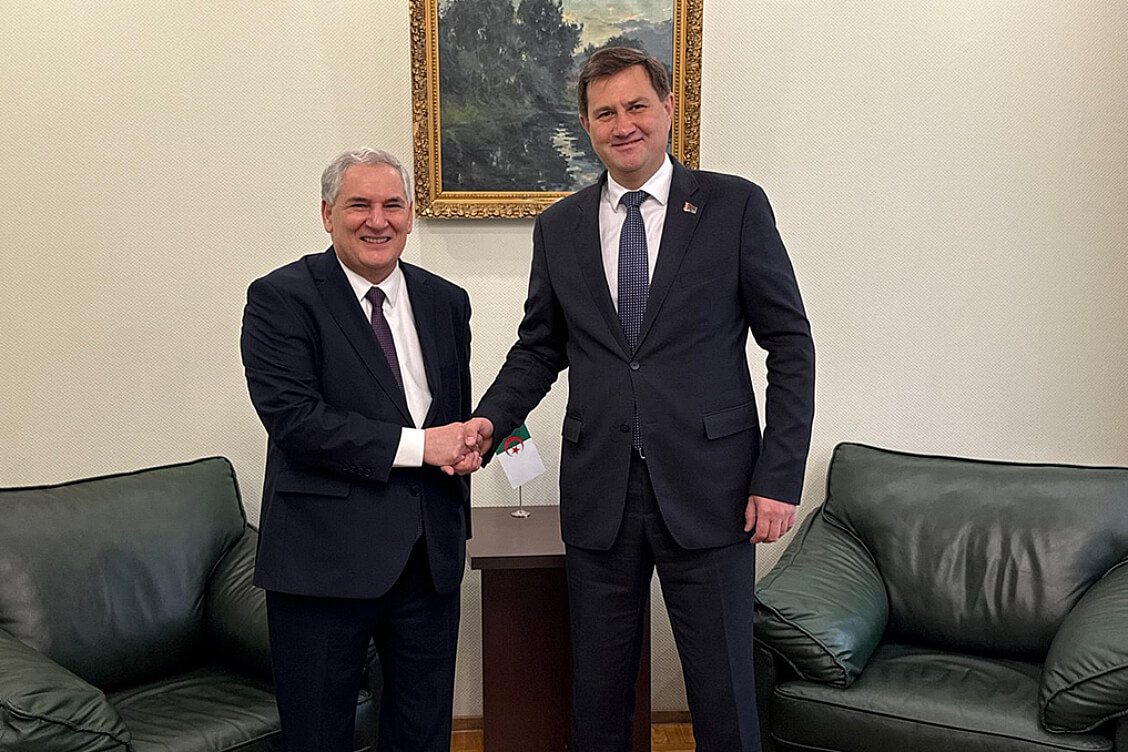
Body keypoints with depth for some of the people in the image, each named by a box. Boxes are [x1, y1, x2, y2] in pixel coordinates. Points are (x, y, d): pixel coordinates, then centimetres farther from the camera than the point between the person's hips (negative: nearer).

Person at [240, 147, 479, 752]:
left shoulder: (446, 302, 11)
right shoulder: (279, 299, -6)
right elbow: (292, 418, -17)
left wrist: (466, 447, -6)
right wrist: (415, 445, -18)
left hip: (430, 554, 5)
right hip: (325, 555, -4)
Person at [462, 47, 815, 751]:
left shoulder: (735, 205, -1)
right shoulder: (559, 226, 8)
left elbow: (790, 345, -2)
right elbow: (539, 347, 15)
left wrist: (780, 477, -8)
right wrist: (492, 417, -4)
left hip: (708, 491, -2)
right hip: (599, 494, 3)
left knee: (724, 694, 7)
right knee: (598, 693, 14)